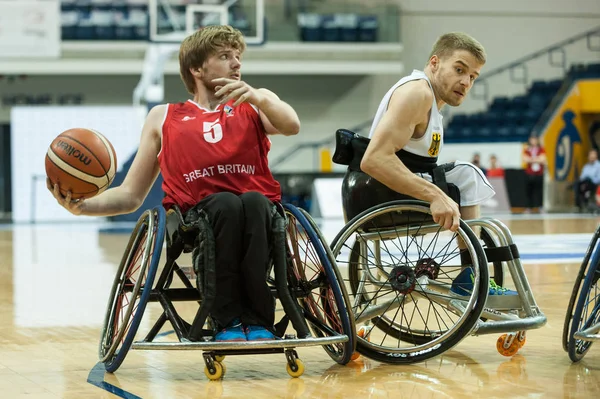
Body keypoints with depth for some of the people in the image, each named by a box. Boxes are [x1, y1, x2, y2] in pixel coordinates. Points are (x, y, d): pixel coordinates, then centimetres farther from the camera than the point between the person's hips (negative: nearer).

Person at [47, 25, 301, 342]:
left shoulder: (254, 106, 23)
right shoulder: (163, 118, 22)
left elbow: (291, 126, -2)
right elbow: (131, 196, 19)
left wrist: (258, 97, -23)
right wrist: (82, 206, -1)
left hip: (259, 211, 0)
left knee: (253, 200, -35)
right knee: (226, 202, -34)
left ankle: (258, 322, -31)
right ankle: (228, 322, -27)